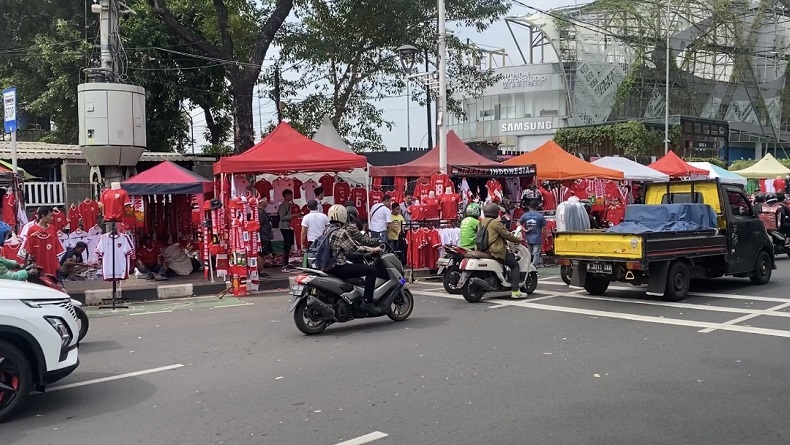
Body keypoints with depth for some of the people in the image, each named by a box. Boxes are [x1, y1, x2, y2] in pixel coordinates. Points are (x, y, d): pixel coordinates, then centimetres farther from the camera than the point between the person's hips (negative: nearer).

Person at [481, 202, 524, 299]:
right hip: (496, 251, -9)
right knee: (515, 266, 2)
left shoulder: (481, 222, 13)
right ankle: (515, 291, -8)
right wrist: (518, 239, 1)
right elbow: (506, 235, -13)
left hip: (483, 250, 9)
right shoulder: (496, 223, -12)